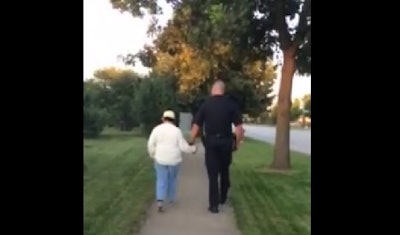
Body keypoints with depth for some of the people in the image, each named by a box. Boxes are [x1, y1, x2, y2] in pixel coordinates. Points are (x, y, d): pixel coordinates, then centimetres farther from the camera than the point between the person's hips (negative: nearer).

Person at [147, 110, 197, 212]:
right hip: (174, 160, 0)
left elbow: (151, 144, -3)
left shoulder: (157, 129, -3)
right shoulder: (177, 130, -6)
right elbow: (183, 146, -5)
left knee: (161, 180, 4)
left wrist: (152, 155, 13)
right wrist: (192, 149, 12)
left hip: (160, 159, 0)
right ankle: (171, 198, 30)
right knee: (172, 179, 18)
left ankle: (160, 201, -11)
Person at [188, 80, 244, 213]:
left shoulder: (206, 104, -1)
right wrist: (237, 143, 6)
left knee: (212, 174, 4)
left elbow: (196, 126, -4)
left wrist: (191, 142, 7)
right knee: (224, 171, 21)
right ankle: (223, 198, 34)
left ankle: (214, 204, 4)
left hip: (211, 142, -1)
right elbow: (239, 127, -6)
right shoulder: (231, 104, -2)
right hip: (226, 141, 1)